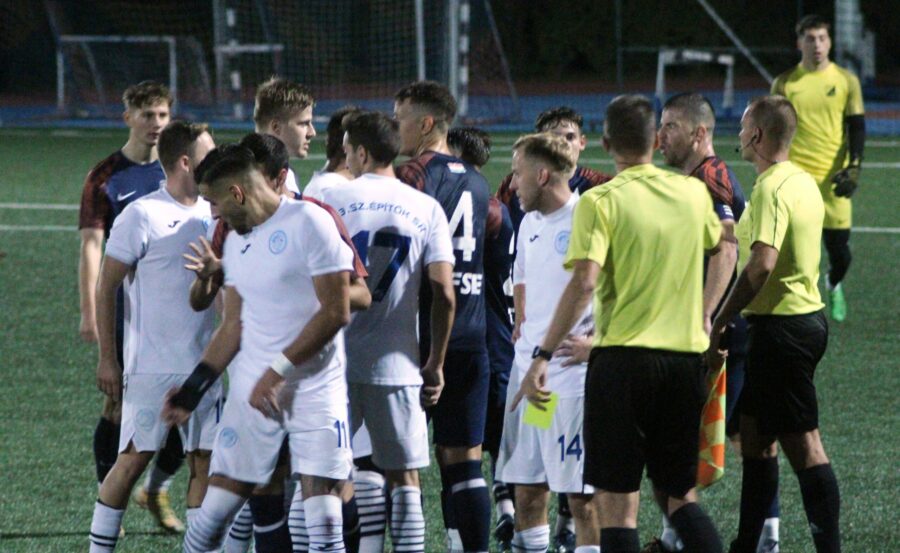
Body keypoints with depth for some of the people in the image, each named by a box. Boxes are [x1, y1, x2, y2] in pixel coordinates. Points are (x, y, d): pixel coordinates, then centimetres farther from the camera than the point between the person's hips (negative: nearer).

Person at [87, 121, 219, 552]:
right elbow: (106, 287, -7)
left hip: (204, 366, 6)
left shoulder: (212, 215, 9)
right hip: (153, 367, -6)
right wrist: (107, 359, -9)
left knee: (205, 459, 4)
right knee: (135, 458, -5)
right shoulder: (142, 216, -10)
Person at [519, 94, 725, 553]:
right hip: (685, 356, 4)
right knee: (681, 495, 16)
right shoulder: (693, 193, 8)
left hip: (622, 357, -4)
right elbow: (718, 245, 29)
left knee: (617, 503, -1)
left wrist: (543, 356, -17)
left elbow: (584, 283, -18)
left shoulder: (600, 201, -7)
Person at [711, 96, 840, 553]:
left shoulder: (771, 189, -18)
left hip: (781, 327, -10)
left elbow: (761, 263, -27)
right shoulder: (804, 183, 12)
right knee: (753, 432, 17)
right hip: (807, 314, 10)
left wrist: (718, 323, -22)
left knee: (803, 446, -7)